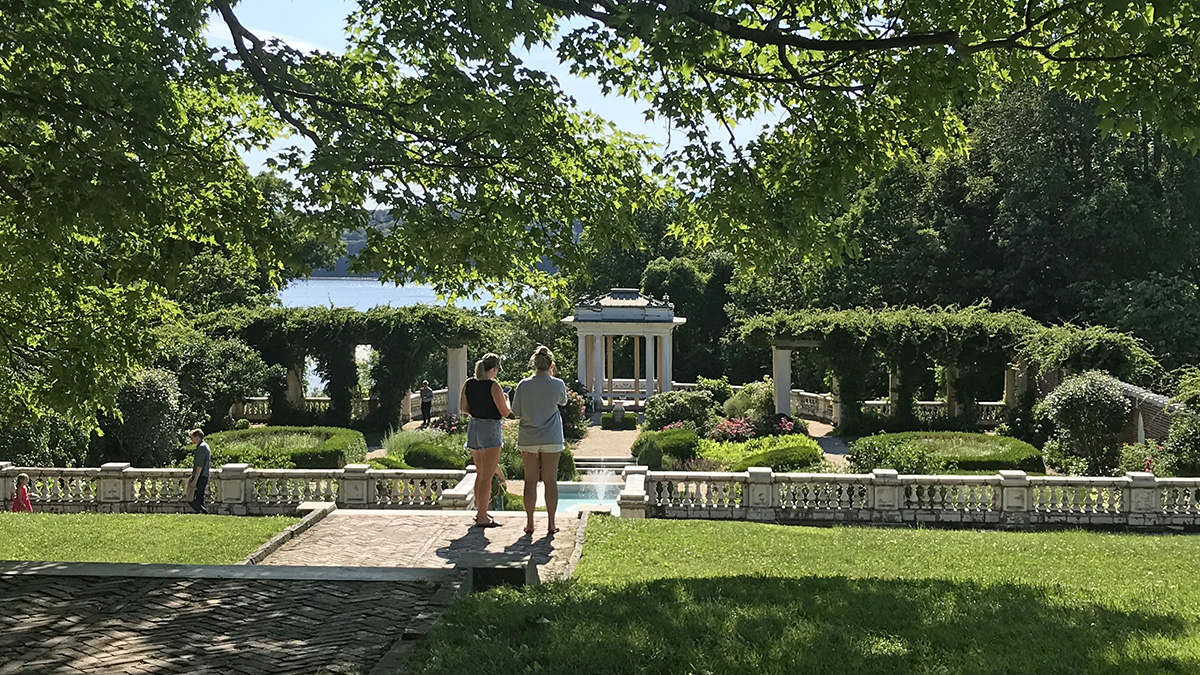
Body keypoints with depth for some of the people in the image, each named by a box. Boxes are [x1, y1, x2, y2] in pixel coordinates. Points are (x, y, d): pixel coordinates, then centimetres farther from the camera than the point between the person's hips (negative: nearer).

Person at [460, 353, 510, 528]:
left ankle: (480, 512, 29)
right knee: (487, 476, -2)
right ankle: (482, 518, -1)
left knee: (480, 473, 20)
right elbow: (505, 412, -11)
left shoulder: (468, 384, 5)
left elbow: (463, 408, 13)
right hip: (490, 429, -7)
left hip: (473, 427, 7)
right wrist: (506, 399, 8)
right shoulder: (493, 386, -14)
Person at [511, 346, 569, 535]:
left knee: (530, 480, 7)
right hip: (551, 439, -1)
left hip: (528, 439, 1)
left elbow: (516, 411, 2)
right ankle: (551, 523, 8)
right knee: (550, 480, 5)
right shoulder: (557, 384, -7)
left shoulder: (523, 385, -5)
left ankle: (529, 523, 10)